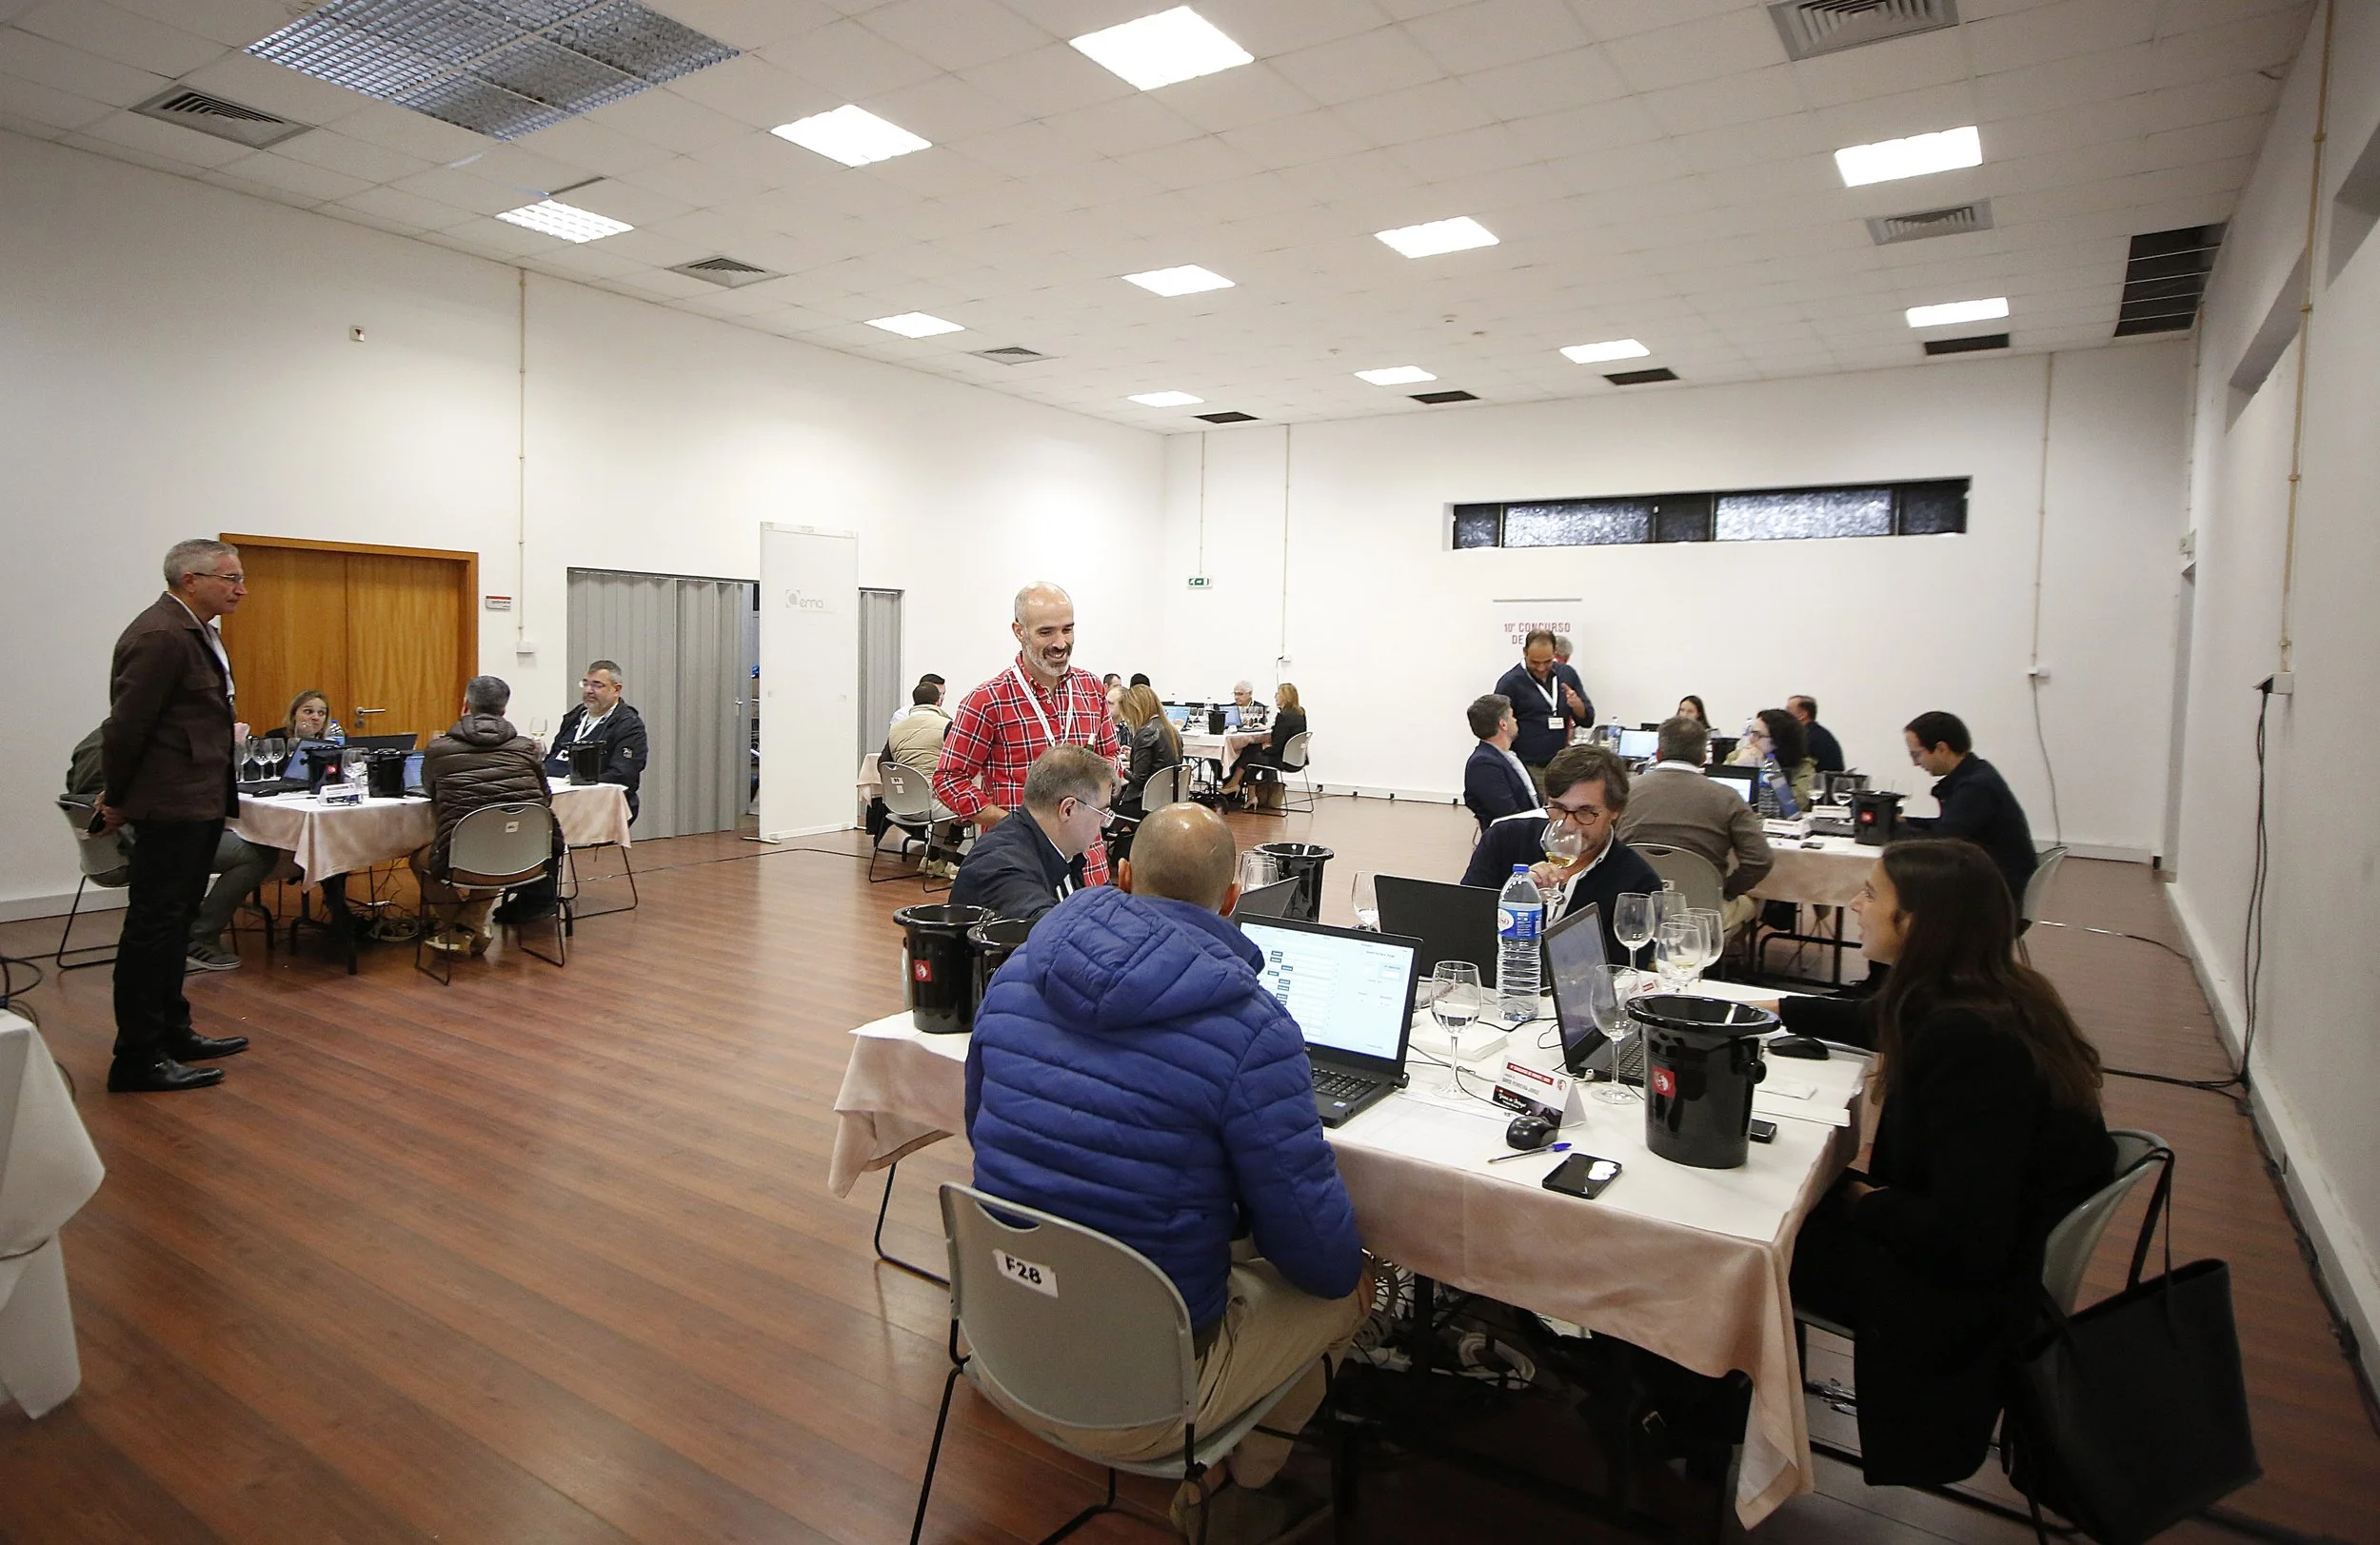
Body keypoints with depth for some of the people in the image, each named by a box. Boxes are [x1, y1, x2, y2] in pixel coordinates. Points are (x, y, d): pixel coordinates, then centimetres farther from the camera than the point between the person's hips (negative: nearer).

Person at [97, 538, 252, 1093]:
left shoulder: (192, 631, 13)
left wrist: (221, 730, 7)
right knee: (154, 926, -4)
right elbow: (126, 725, -17)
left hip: (199, 802, 10)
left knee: (174, 922, 17)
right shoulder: (161, 637, -18)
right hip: (172, 805, -10)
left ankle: (171, 1031, 29)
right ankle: (137, 1058, 3)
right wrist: (117, 802, -8)